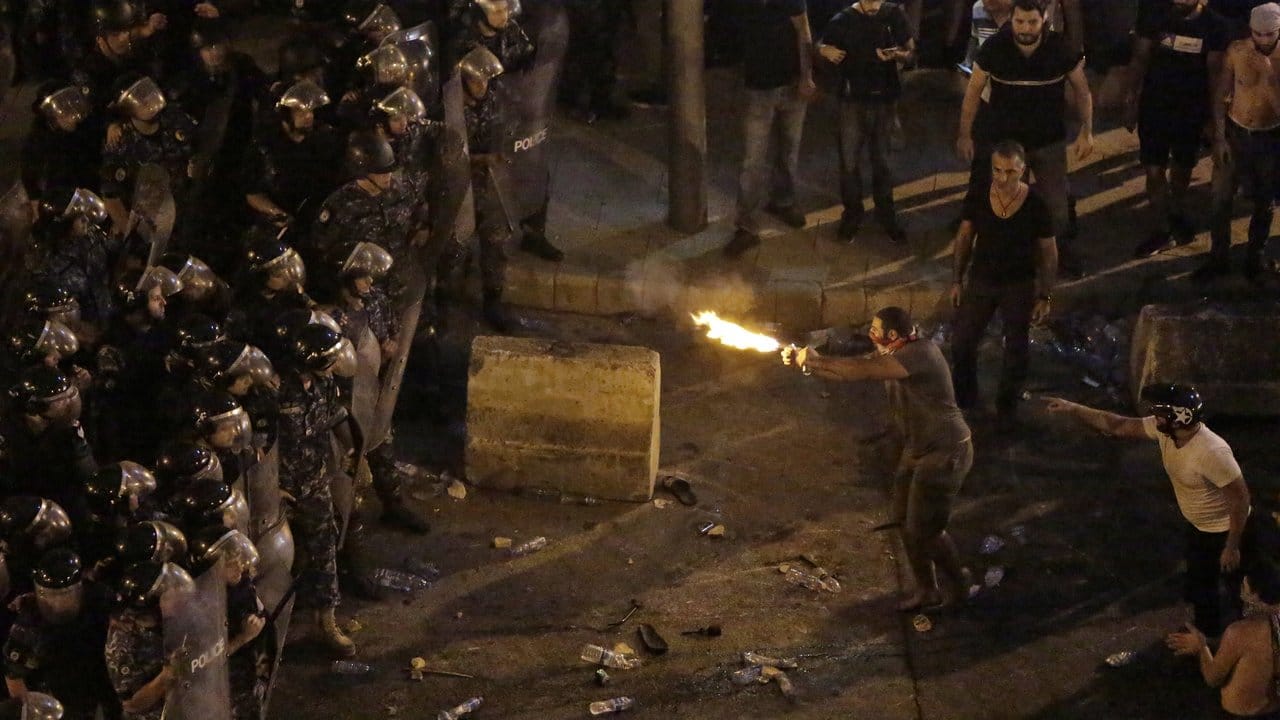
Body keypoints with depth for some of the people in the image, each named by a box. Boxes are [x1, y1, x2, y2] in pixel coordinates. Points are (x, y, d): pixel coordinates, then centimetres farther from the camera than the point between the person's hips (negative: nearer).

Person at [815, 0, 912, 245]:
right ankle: (852, 214, 23)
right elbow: (821, 46, 5)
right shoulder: (843, 20, -10)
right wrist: (826, 51, -20)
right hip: (853, 101, -1)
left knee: (882, 160, 13)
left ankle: (886, 214, 28)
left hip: (884, 100, 1)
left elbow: (910, 51, 3)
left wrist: (896, 55, -21)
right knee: (850, 161, 4)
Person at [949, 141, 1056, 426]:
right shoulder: (977, 199, -17)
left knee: (1016, 350, 15)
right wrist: (957, 280, 2)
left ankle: (1007, 406, 39)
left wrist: (1045, 296, -8)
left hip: (1019, 286, -2)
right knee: (962, 343, 11)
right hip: (981, 281, 2)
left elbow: (1049, 253, -11)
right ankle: (964, 397, 39)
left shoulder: (1036, 207, -23)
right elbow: (964, 238, -1)